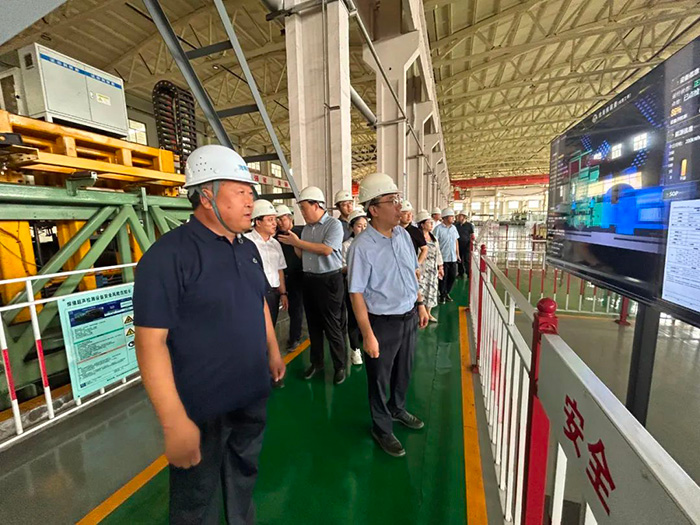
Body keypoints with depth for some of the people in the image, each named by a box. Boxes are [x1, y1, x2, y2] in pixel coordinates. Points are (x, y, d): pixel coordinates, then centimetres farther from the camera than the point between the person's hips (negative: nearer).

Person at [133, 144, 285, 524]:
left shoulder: (248, 249, 3)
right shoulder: (169, 254, -20)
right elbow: (150, 342, -22)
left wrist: (273, 350, 15)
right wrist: (175, 422, -21)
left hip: (253, 396, 7)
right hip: (201, 409, -6)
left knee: (245, 476, 29)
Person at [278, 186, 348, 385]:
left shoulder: (334, 224, -8)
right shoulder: (306, 228, 12)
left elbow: (326, 249, -22)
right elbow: (302, 255, 16)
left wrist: (298, 242, -15)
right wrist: (294, 244, -4)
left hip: (329, 280, -7)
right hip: (309, 279, 7)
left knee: (333, 326, 1)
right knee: (313, 324, 16)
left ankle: (340, 366, 20)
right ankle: (316, 362, 33)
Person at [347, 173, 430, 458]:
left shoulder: (403, 235, -1)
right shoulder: (362, 247, -22)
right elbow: (356, 294, -19)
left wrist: (420, 304, 12)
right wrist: (368, 336, -18)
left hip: (409, 317, 7)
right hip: (383, 322, -6)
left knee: (404, 371, 26)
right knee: (379, 378, 16)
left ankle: (397, 409, 56)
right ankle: (382, 429, 43)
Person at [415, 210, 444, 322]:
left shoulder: (434, 238, 13)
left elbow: (438, 253, 18)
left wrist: (440, 267, 16)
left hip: (433, 270, 8)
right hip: (422, 270, -8)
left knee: (431, 291, 14)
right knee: (420, 291, -6)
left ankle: (429, 313, 30)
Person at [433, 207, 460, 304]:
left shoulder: (453, 228, 10)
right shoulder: (438, 228, -11)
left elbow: (456, 241, 16)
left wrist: (457, 254, 15)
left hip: (453, 258, 6)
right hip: (443, 258, -6)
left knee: (453, 276, 10)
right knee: (443, 278, 4)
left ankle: (447, 293, 28)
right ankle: (442, 295, 20)